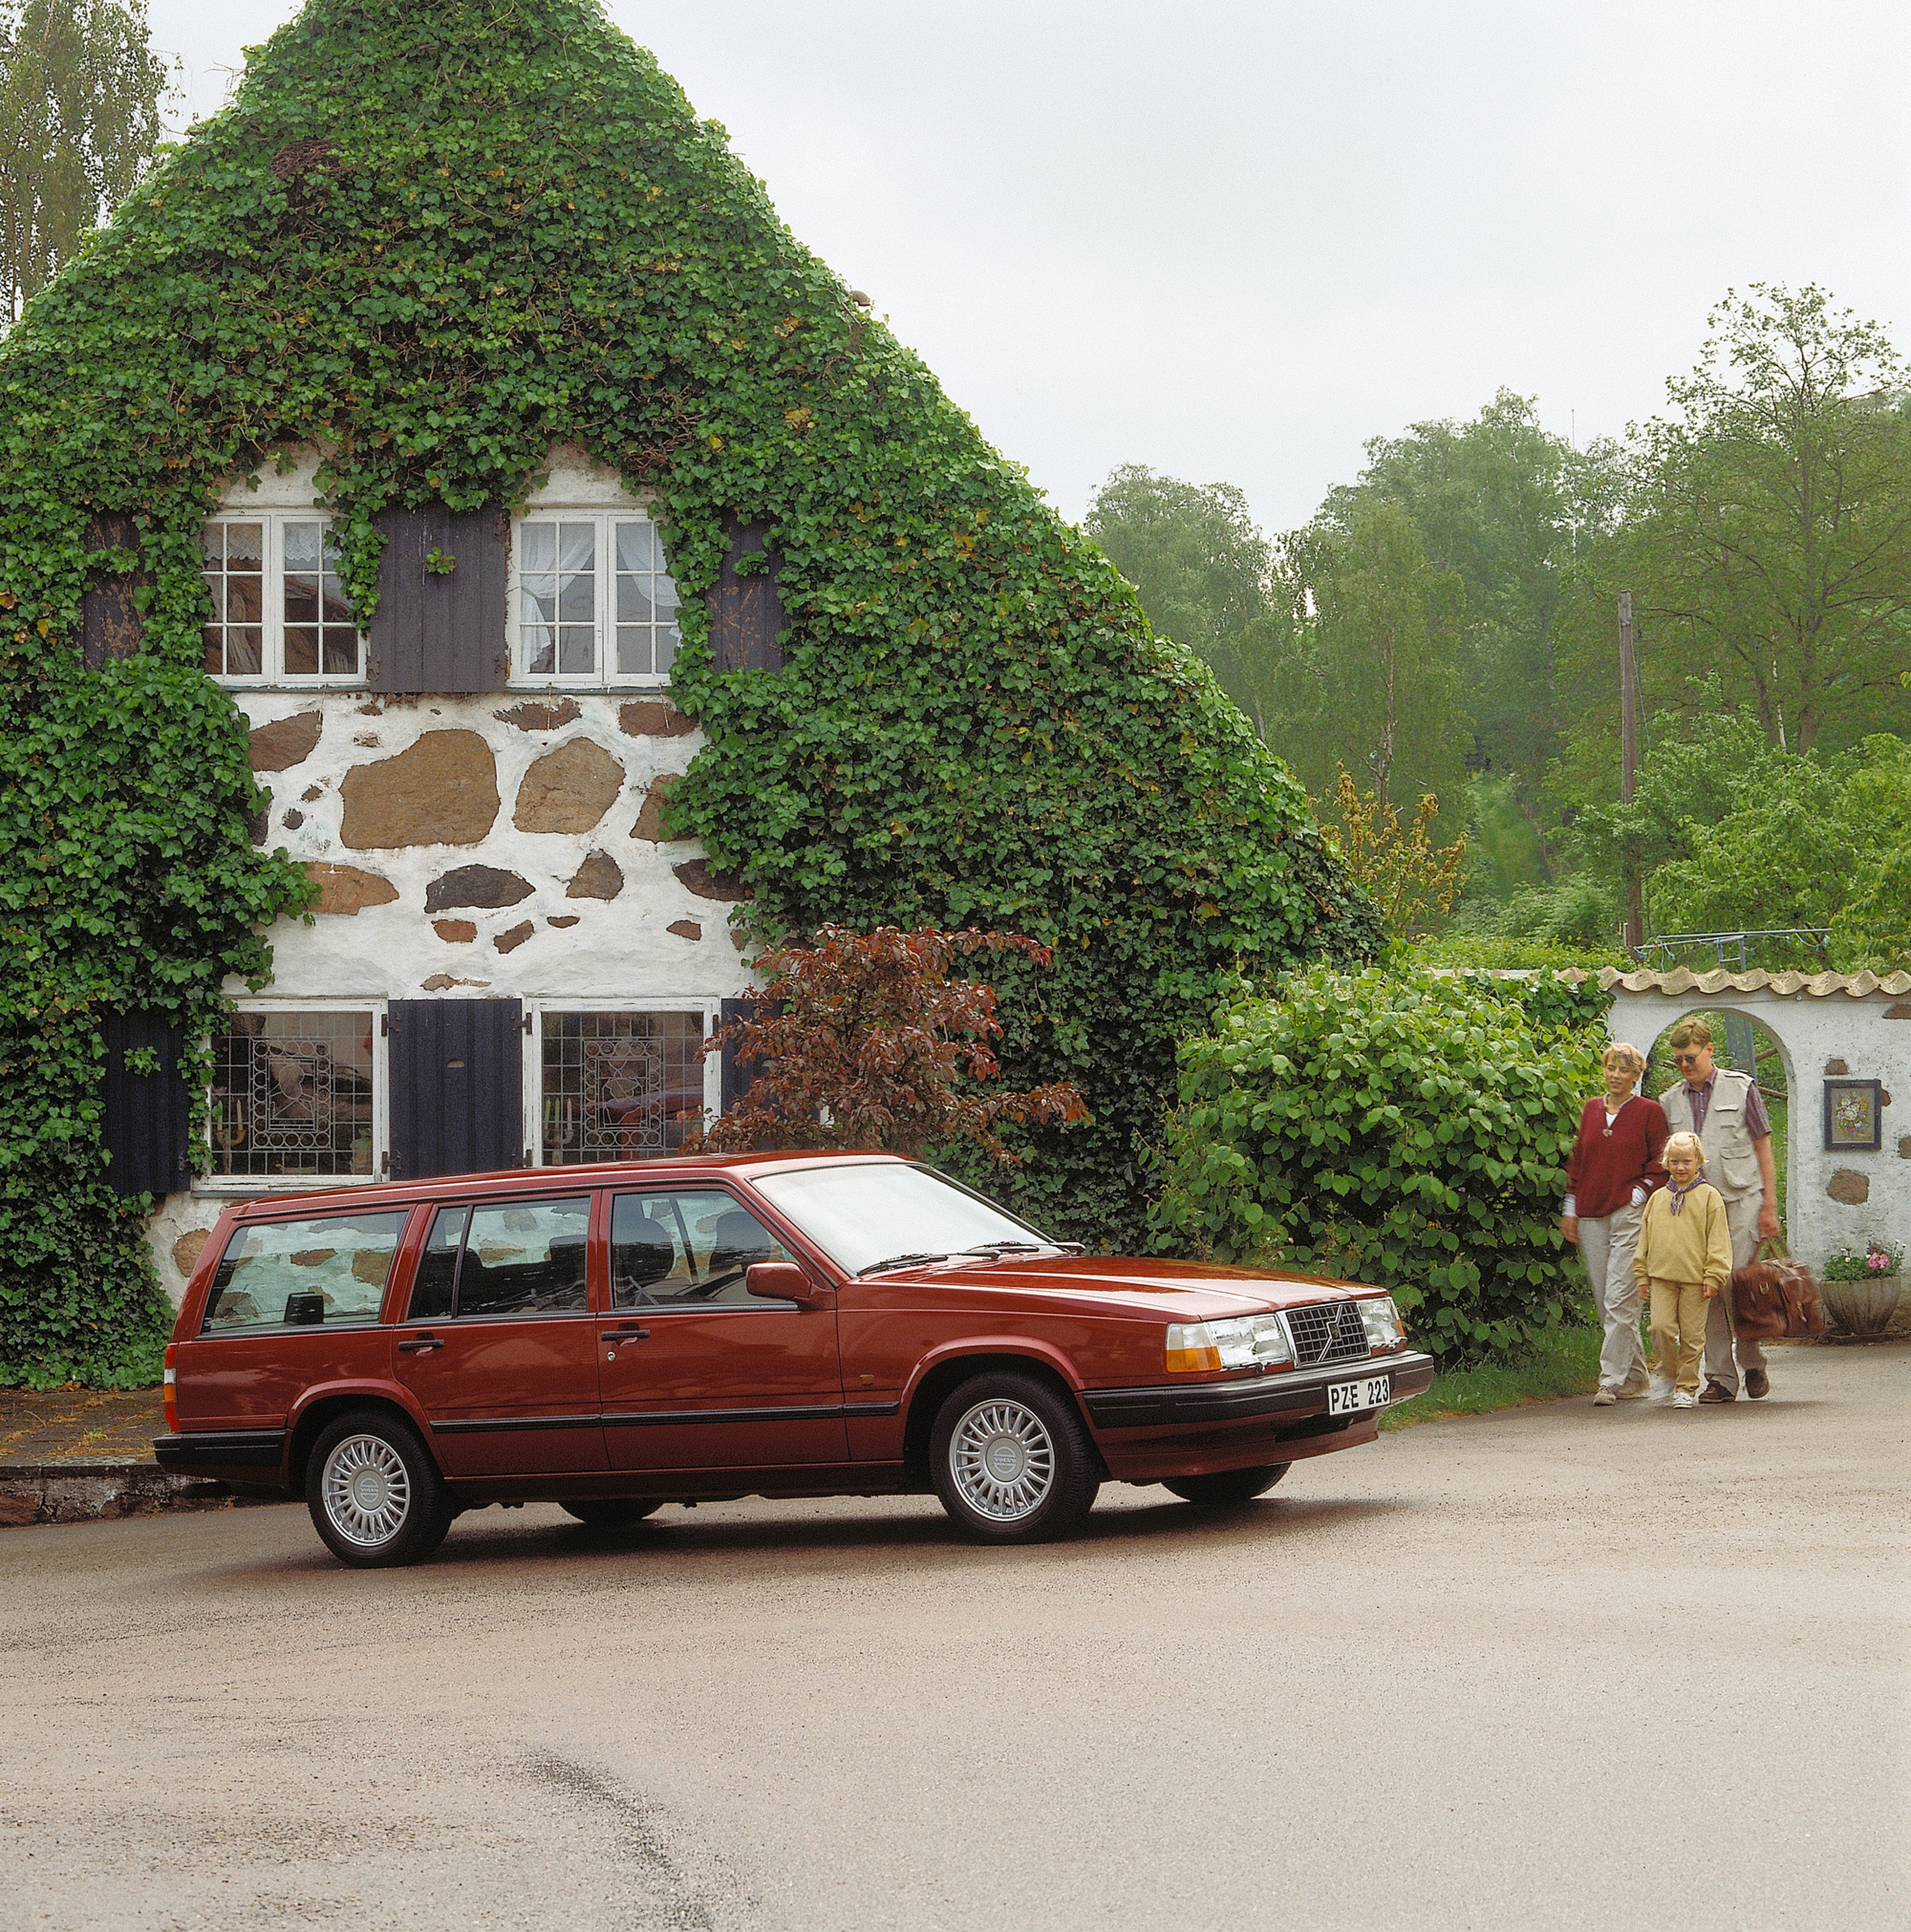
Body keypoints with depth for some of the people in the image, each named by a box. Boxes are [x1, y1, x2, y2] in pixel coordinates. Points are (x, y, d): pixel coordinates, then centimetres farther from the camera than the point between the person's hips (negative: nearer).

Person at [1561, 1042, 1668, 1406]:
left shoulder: (1650, 1112, 2)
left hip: (1629, 1213, -5)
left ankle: (1612, 1380, -11)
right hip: (1592, 1216, 5)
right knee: (1604, 1301, 7)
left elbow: (1660, 1163, 3)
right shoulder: (1592, 1110, 15)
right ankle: (1636, 1376, 18)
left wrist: (1639, 1195, -8)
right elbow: (1577, 1161, 19)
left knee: (1619, 1301, -12)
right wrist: (1570, 1209, 15)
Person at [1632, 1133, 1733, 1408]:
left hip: (1695, 1277, -2)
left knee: (1692, 1335, 1)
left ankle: (1687, 1387, 10)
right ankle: (1666, 1372, 15)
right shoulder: (1658, 1198, 12)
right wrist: (1642, 1274, 14)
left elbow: (1718, 1241, 0)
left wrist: (1713, 1276, -5)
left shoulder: (1709, 1197, 2)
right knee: (1661, 1327, -9)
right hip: (1662, 1275, 3)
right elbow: (1645, 1237, 19)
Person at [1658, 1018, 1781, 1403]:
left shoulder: (1741, 1088, 4)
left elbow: (1763, 1148, 4)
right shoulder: (1670, 1101, 12)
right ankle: (1720, 1378, 2)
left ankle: (1753, 1364, 10)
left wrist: (1770, 1206, -2)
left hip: (1740, 1201, -3)